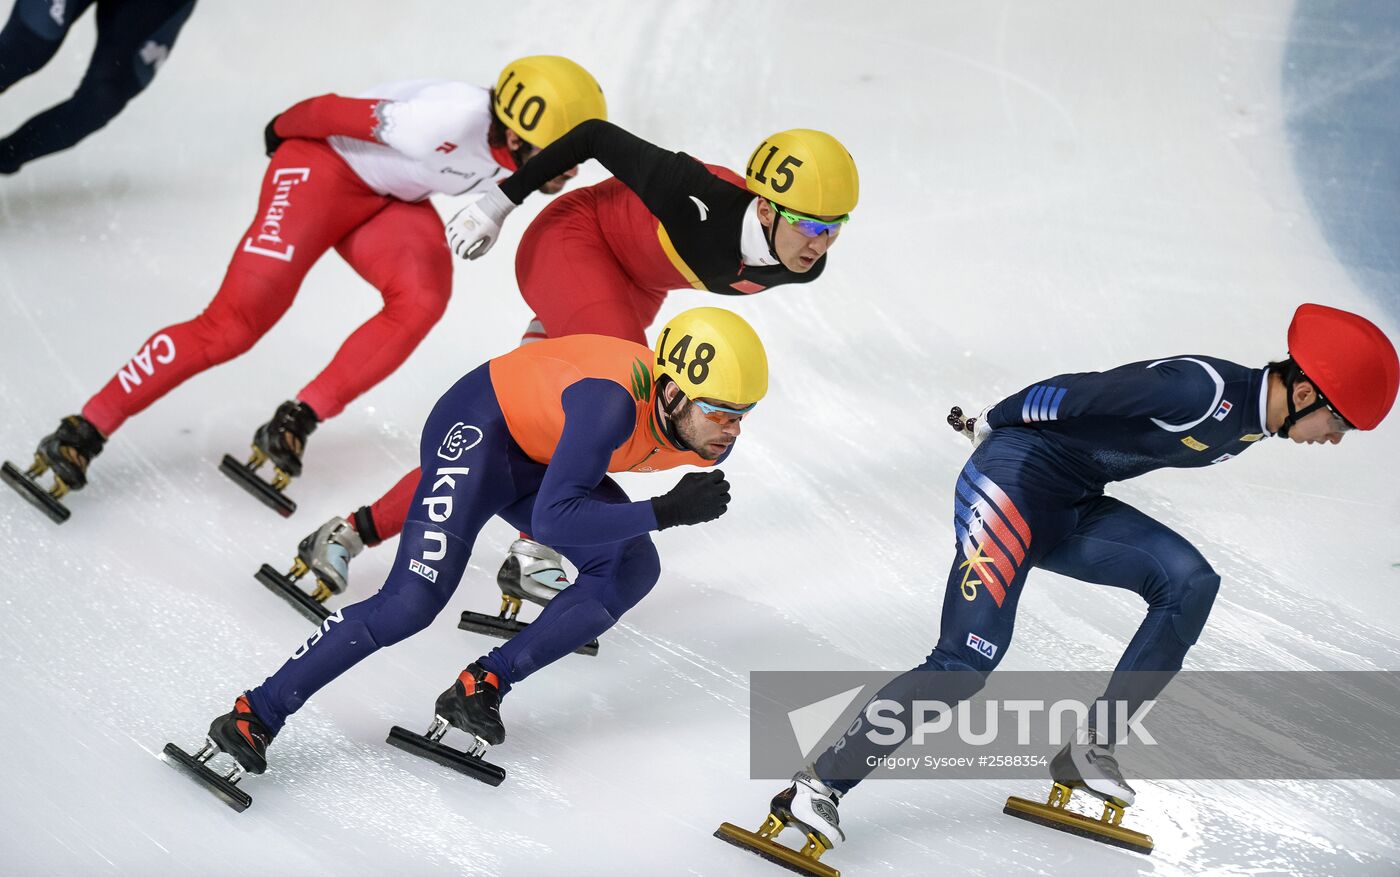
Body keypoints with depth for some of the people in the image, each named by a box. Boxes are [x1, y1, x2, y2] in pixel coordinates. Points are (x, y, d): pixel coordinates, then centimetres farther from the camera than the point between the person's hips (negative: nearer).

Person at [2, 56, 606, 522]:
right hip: (326, 165, -7)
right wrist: (283, 131, -5)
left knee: (423, 298, -24)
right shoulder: (453, 120, -35)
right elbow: (329, 111, -21)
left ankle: (295, 423, -15)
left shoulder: (521, 149, -14)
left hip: (392, 200, 7)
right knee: (233, 324, -13)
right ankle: (84, 432, -3)